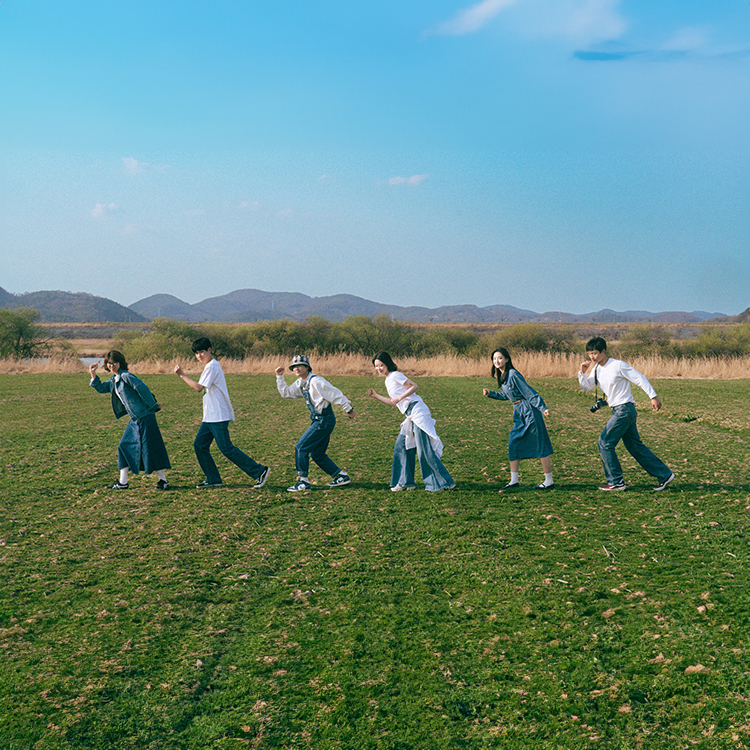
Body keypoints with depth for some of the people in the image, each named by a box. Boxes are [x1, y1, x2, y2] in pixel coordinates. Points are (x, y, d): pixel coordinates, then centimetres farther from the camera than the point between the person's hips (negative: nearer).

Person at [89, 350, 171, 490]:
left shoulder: (126, 376, -13)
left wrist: (153, 407, -15)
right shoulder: (114, 380, 14)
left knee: (149, 448, -7)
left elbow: (143, 388, -18)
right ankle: (123, 482, 17)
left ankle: (163, 481, 1)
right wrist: (93, 375, 11)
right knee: (125, 446, 11)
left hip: (145, 417, -10)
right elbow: (101, 388, 27)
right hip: (135, 420, 10)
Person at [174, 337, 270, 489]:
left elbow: (198, 387, -18)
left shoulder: (212, 366, -13)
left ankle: (259, 471, -6)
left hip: (219, 416, -10)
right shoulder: (210, 366, 19)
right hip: (210, 417, 10)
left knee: (226, 448, -10)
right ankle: (213, 479, 13)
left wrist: (183, 375, -13)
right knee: (199, 445, 7)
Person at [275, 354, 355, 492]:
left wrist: (348, 409, -11)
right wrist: (280, 377, 9)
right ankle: (341, 476, 22)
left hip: (325, 420, -9)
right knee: (317, 454, 12)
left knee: (301, 447, -9)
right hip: (318, 420, 9)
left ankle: (303, 482, -3)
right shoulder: (300, 383, 11)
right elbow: (285, 393, 20)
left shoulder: (315, 381, -16)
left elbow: (335, 393, -15)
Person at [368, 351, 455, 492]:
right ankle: (406, 482, 16)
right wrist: (375, 396, 23)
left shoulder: (395, 375, -6)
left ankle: (444, 482, -7)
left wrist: (399, 398, -16)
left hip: (417, 411, -10)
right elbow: (392, 402, 27)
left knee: (424, 449, -10)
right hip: (411, 416, 10)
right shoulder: (388, 381, 21)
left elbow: (414, 386, -12)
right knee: (401, 446, 10)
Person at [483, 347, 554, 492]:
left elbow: (530, 392, -18)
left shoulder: (513, 374, -17)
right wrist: (490, 393, 15)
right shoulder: (502, 376, 10)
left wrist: (543, 408, -21)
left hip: (529, 411, -9)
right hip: (519, 413, 9)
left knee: (540, 446, -1)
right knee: (513, 444, 6)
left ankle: (549, 481, 7)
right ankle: (514, 481, 12)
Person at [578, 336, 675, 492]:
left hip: (625, 409, -8)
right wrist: (582, 372, -2)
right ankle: (664, 474, 18)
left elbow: (639, 378, -10)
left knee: (604, 442, -8)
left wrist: (653, 397, -11)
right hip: (617, 410, 8)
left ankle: (616, 482, 1)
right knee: (635, 446, 11)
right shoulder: (596, 369, 9)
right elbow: (586, 387, 15)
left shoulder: (618, 365, -14)